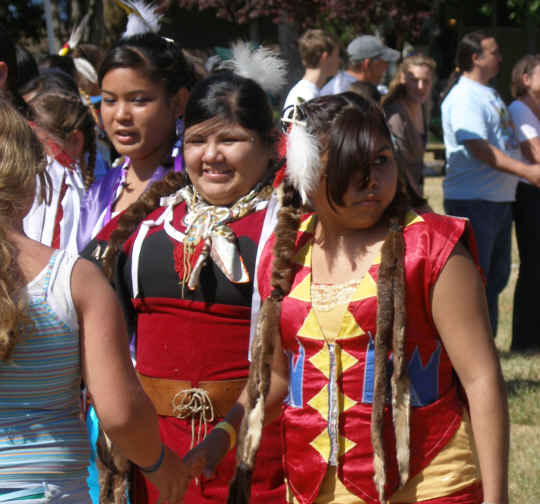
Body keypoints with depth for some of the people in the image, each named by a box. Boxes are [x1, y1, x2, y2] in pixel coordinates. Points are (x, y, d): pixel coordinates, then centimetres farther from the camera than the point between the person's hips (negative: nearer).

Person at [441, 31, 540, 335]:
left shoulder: (489, 94, 18)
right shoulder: (463, 97, -14)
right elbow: (479, 148, -23)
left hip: (499, 198, 10)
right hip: (472, 200, -10)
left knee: (496, 276, 14)